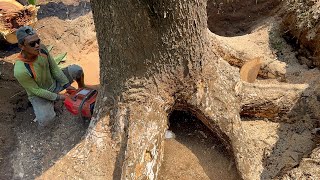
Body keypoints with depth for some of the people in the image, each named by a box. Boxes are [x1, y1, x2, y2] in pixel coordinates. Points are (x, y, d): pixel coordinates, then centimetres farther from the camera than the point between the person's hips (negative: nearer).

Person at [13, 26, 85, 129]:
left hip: (54, 82, 5)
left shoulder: (41, 48, -22)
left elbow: (54, 68, -8)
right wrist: (57, 97, -15)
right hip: (39, 95, -5)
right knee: (46, 120, -28)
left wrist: (67, 85, -8)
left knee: (77, 70, -5)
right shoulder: (20, 71, -37)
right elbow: (36, 90, -22)